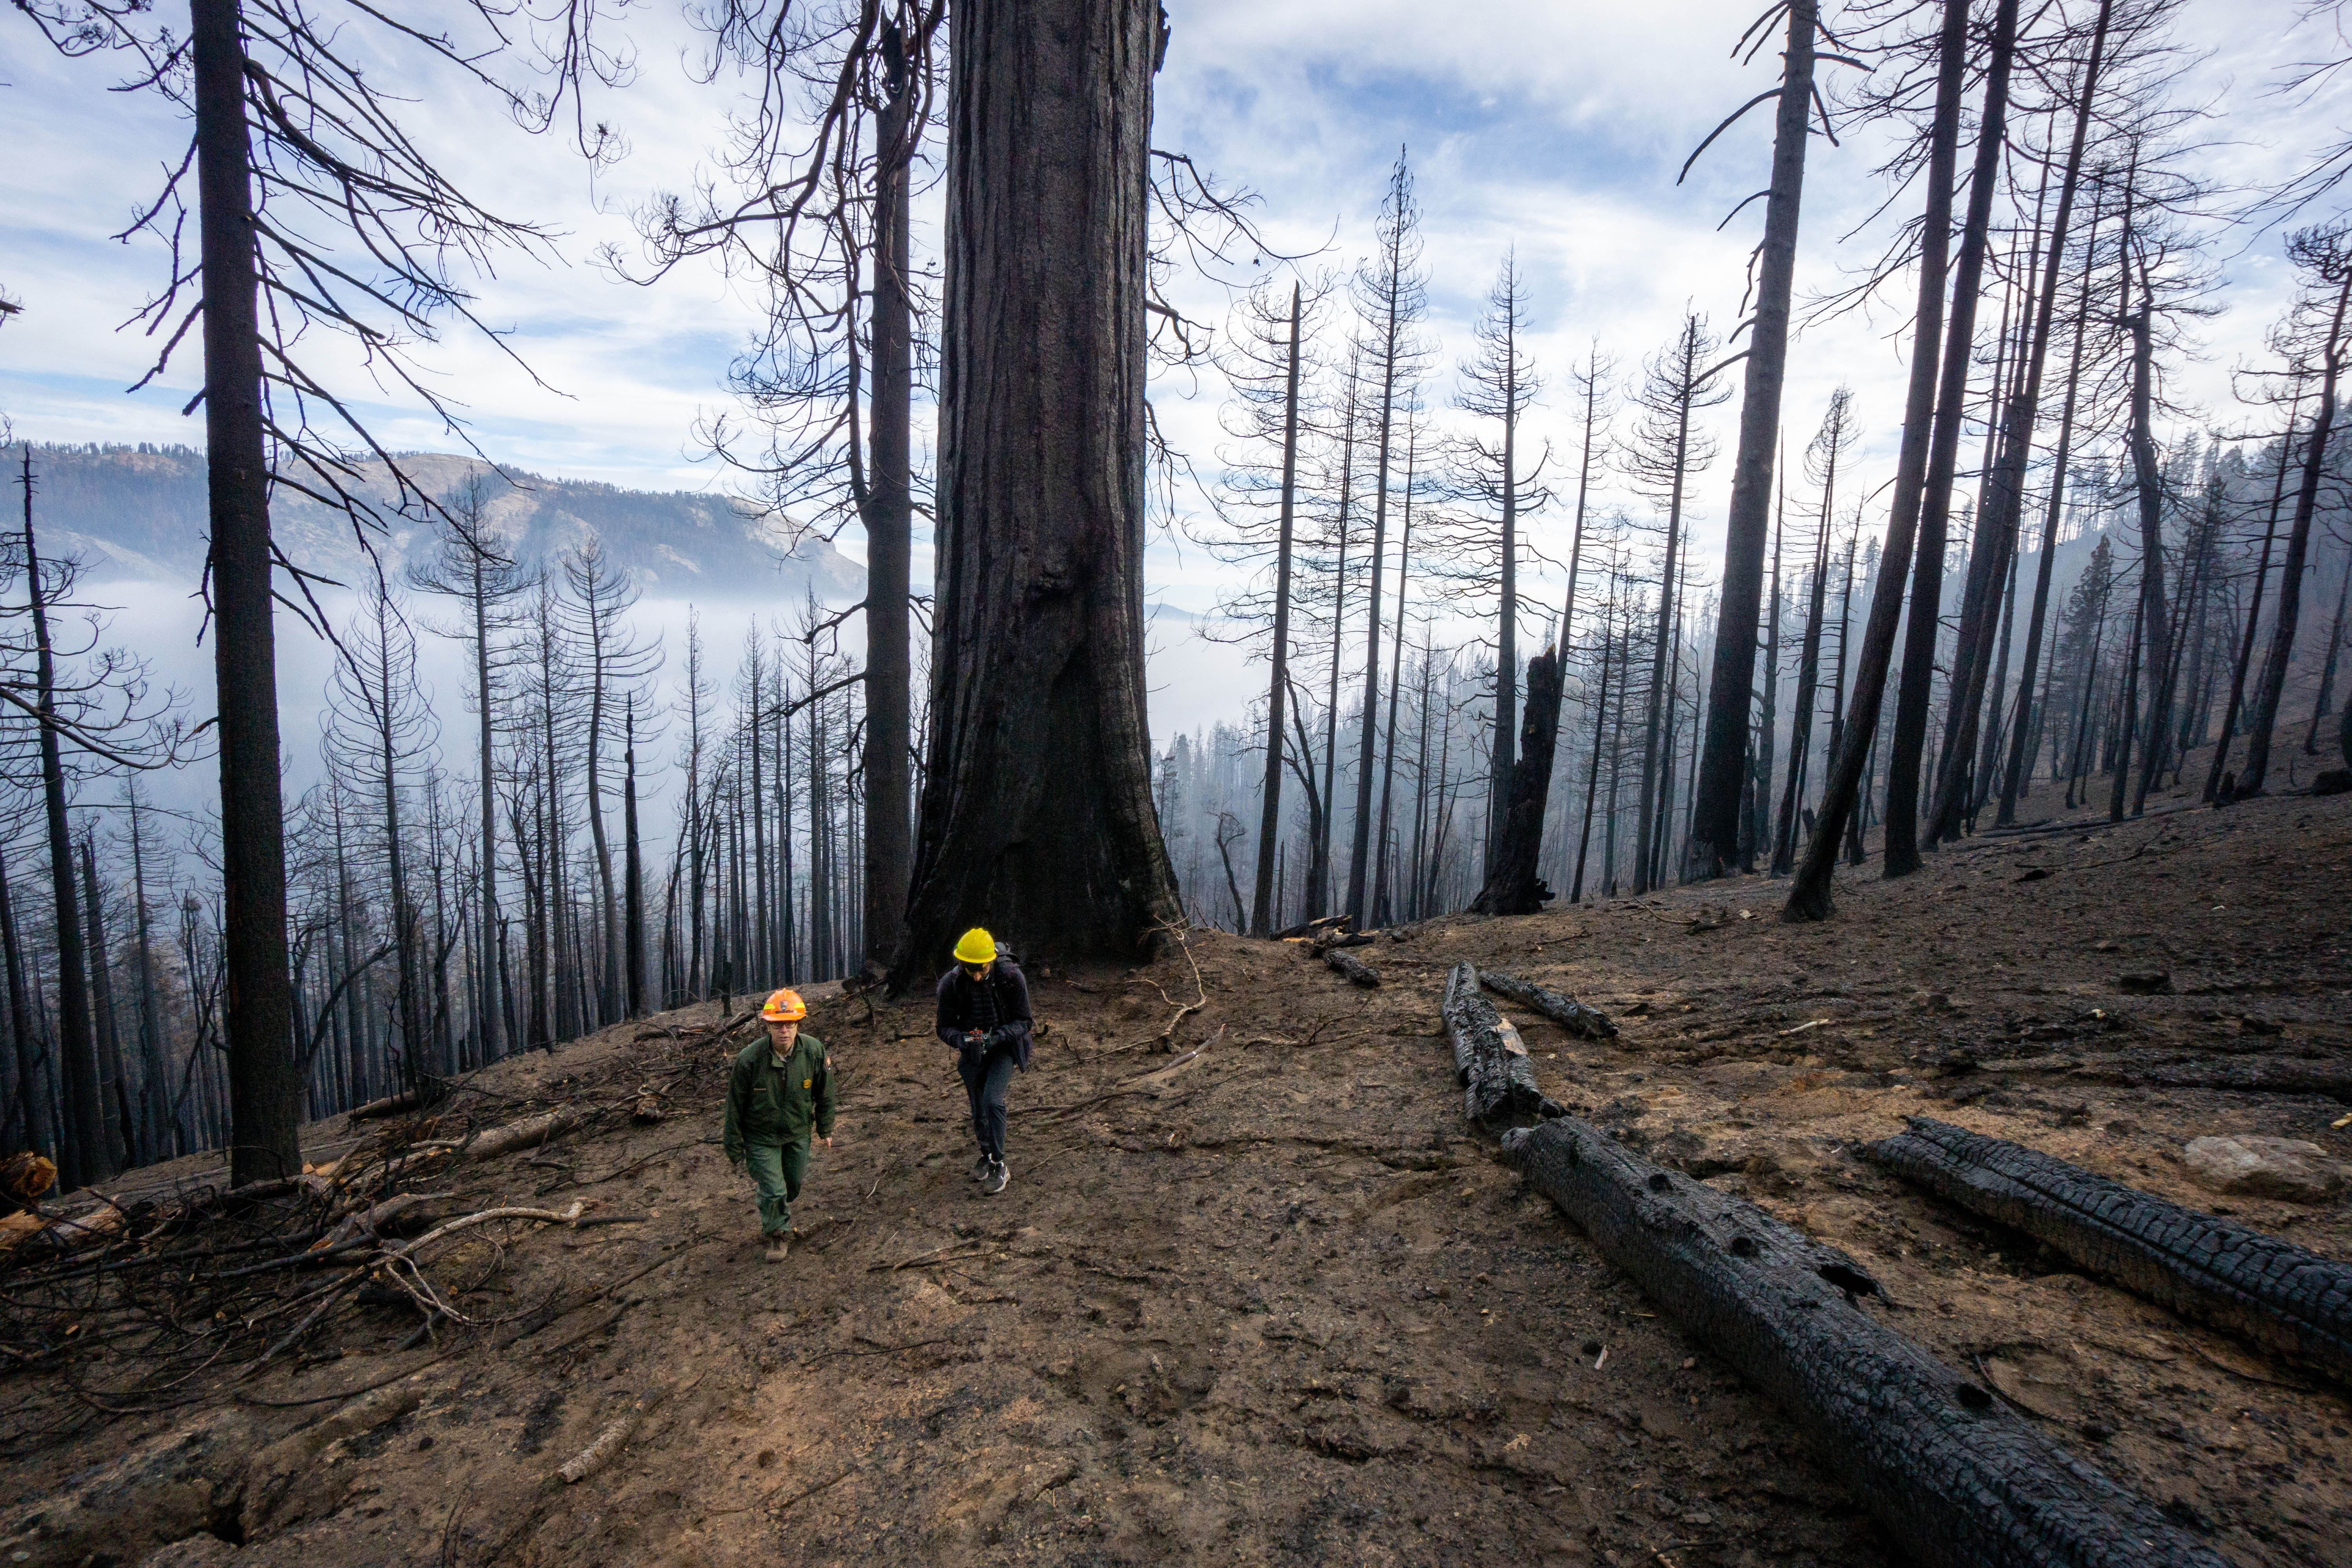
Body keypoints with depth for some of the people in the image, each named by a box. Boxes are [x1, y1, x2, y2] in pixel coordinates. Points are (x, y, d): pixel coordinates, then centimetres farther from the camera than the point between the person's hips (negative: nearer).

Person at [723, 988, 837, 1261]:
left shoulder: (814, 1051, -20)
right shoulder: (749, 1059, -27)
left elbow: (824, 1093, -3)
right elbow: (735, 1107, -12)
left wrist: (825, 1129, 7)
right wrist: (735, 1149, -4)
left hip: (799, 1133, 3)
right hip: (762, 1137, -3)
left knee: (794, 1183, 20)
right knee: (773, 1190, -2)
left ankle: (778, 1212, 55)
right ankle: (777, 1233, 28)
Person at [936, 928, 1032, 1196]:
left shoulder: (1012, 977, -21)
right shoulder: (951, 983, -16)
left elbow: (1023, 1022, -14)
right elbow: (945, 1027, -8)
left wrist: (996, 1037, -31)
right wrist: (962, 1039, -30)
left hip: (1004, 1046, -2)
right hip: (972, 1051, 3)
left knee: (993, 1100, -20)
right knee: (978, 1108, 10)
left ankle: (999, 1166, -3)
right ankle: (986, 1154, 38)